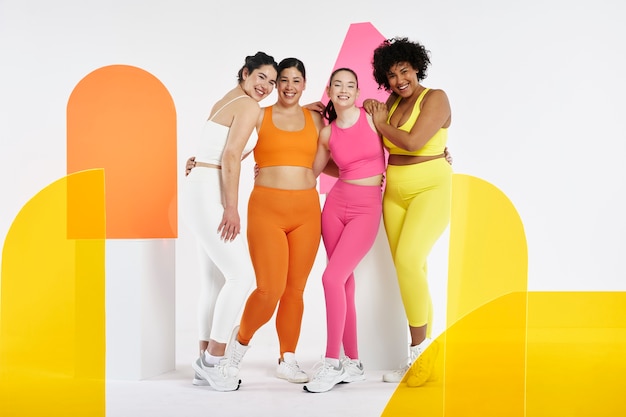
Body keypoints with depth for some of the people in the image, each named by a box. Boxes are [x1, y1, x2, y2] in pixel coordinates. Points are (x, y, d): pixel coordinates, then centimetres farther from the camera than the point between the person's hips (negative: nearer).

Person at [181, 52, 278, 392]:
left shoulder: (225, 102, 20)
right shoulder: (249, 106, -8)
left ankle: (205, 363, 15)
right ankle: (213, 361, -4)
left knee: (215, 280, 10)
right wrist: (232, 208, -17)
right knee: (241, 275, -10)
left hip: (202, 192, 10)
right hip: (210, 194, -10)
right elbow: (230, 157, -16)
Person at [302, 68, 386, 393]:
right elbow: (311, 171, 19)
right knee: (344, 282, 4)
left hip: (367, 210, -3)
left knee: (332, 278, -17)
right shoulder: (327, 133, 7)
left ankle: (333, 362, -6)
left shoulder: (372, 116, -1)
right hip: (335, 205, 4)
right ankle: (352, 363, 15)